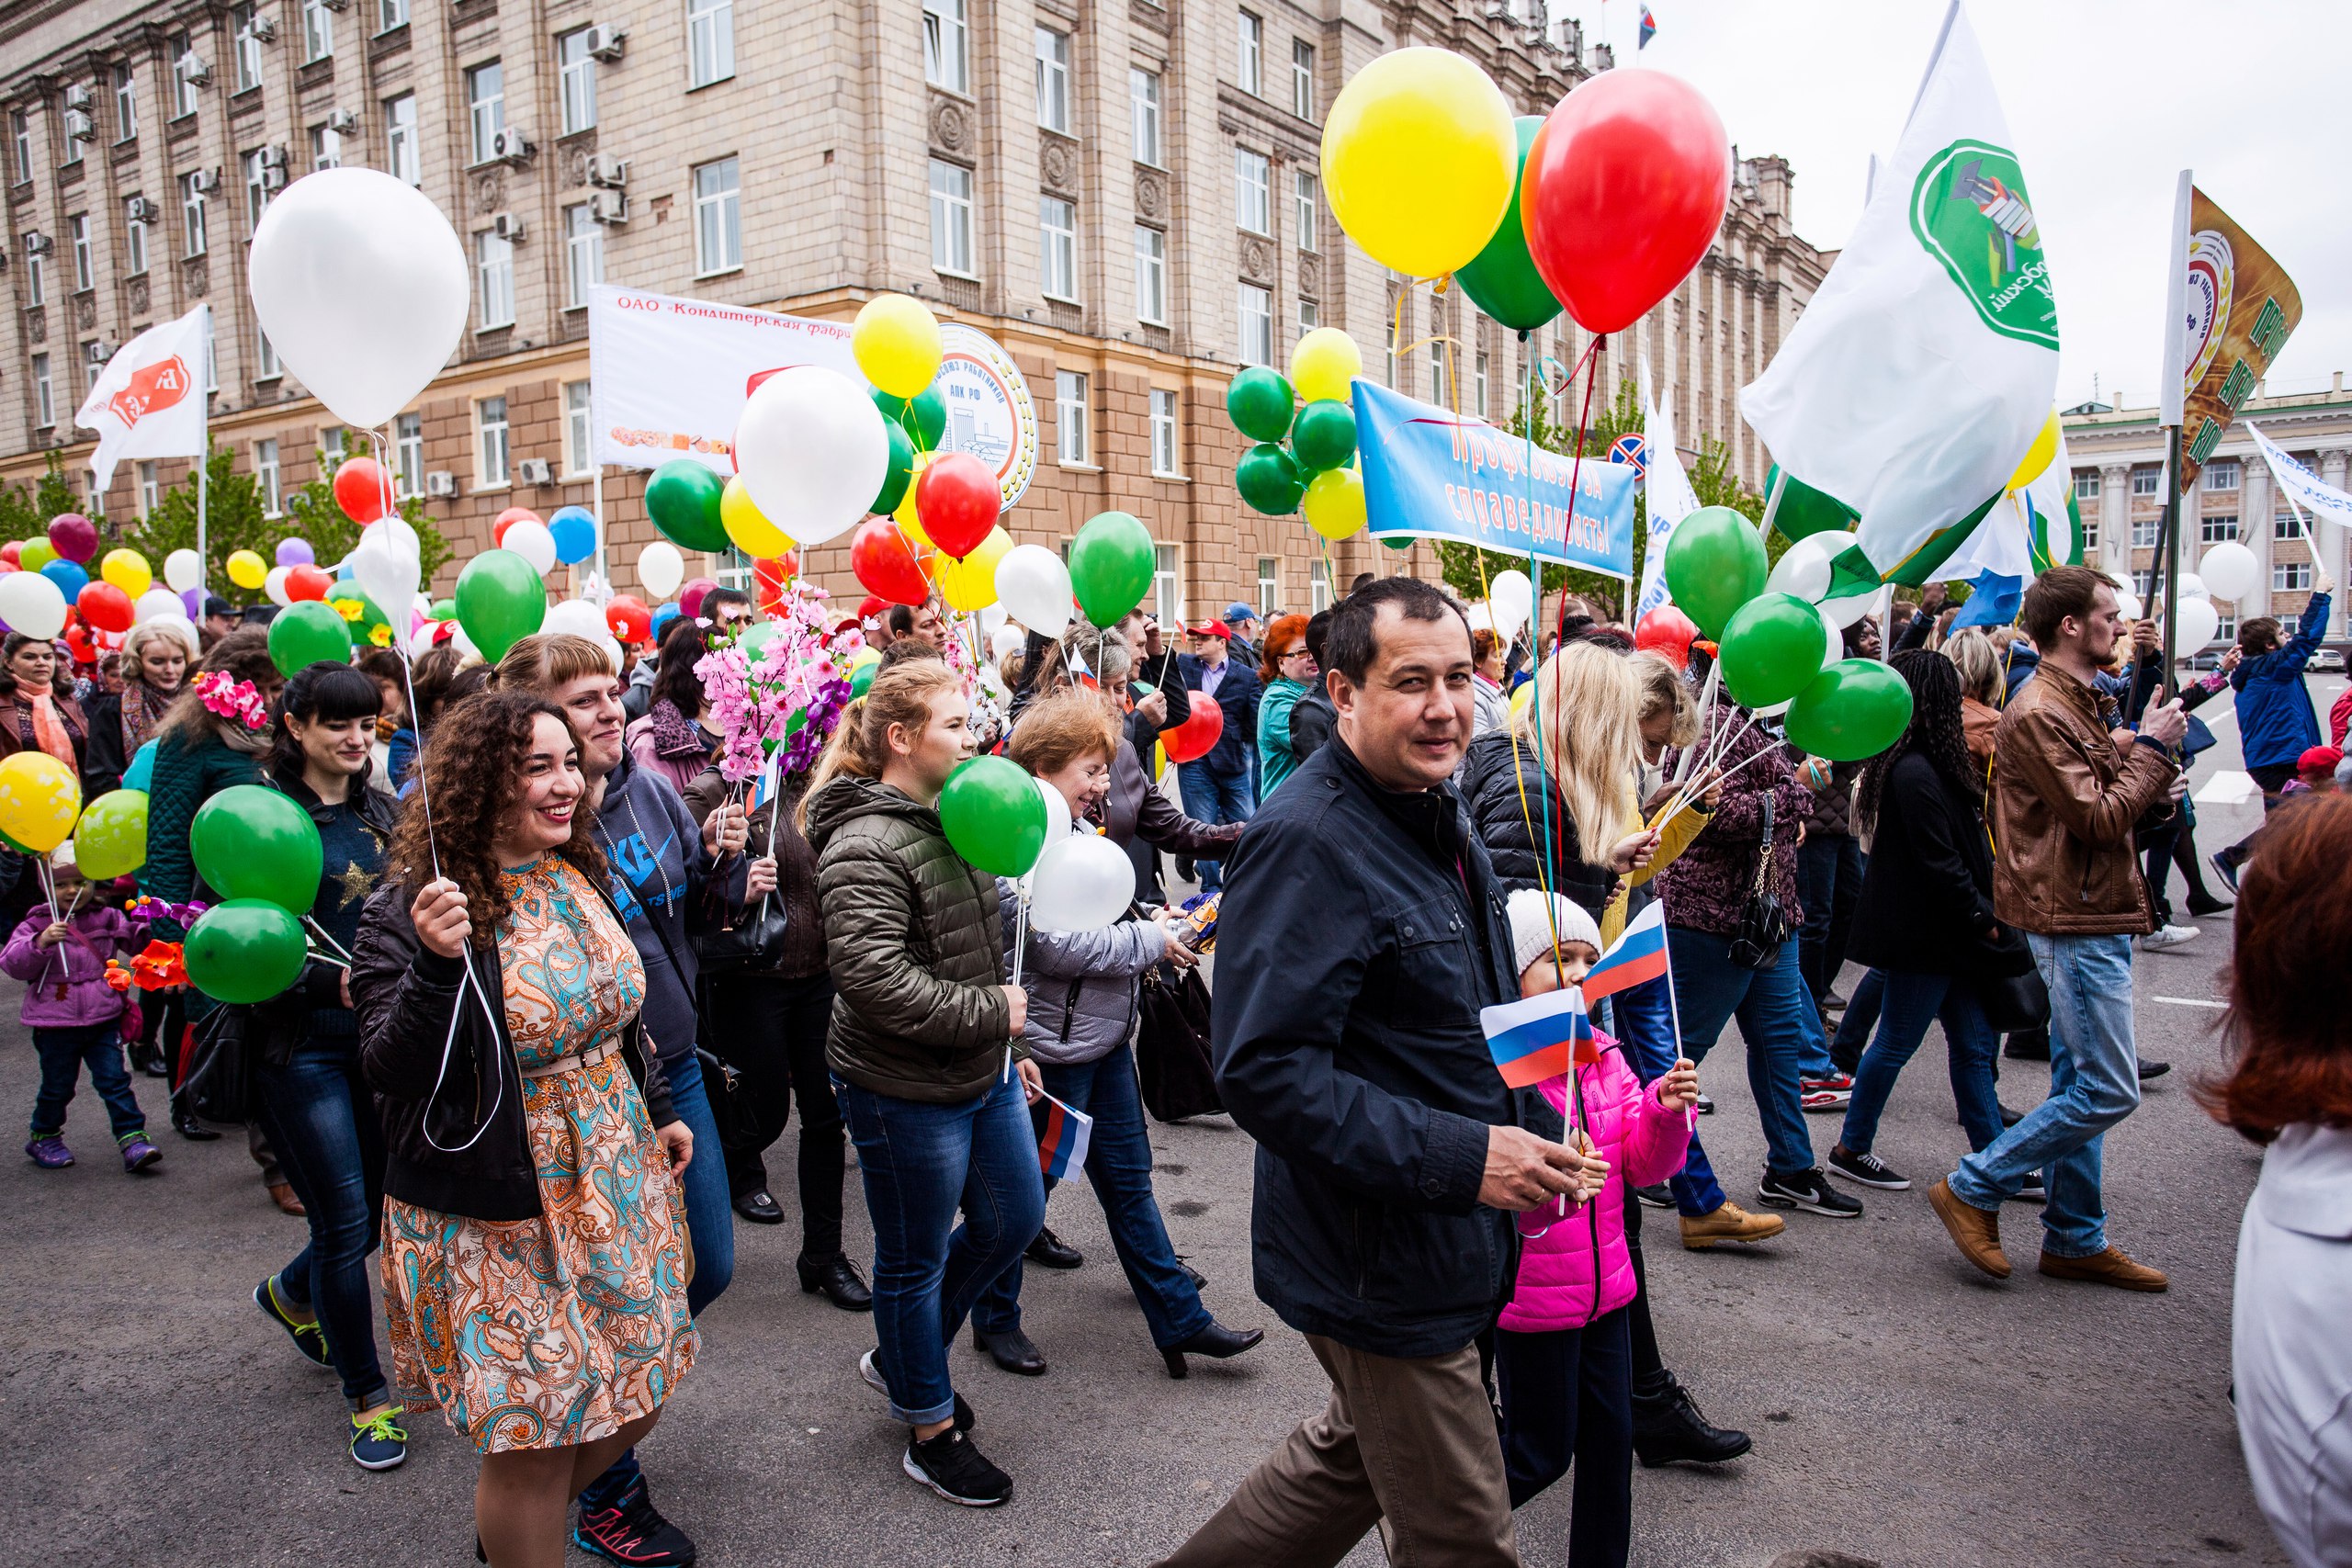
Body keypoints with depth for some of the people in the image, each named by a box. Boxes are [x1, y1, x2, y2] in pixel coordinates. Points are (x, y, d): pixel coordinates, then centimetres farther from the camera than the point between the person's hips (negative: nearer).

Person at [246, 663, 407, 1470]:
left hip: (380, 1037, 6)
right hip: (301, 1045, -6)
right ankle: (367, 1398, 19)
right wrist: (333, 980, -26)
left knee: (386, 1206, 14)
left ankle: (290, 1293, 47)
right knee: (345, 1221, 0)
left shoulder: (381, 812, 8)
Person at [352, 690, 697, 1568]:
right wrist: (437, 963, -37)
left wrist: (658, 1110, 20)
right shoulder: (408, 911, -17)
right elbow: (389, 1073, -23)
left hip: (612, 1182, 7)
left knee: (634, 1400, 18)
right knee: (534, 1444, 3)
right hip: (494, 1218, -7)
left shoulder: (578, 876, 3)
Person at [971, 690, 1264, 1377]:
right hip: (1052, 1047, -9)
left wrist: (1155, 921, 2)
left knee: (1128, 1179, 16)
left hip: (1104, 1037, 9)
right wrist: (1150, 942, -17)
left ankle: (1179, 1320, 25)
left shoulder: (1075, 829, 9)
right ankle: (995, 1318, 29)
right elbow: (1054, 945, -25)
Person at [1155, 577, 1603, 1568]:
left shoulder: (1438, 813, 8)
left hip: (1452, 1251, 9)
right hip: (1382, 1271, -9)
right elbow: (1264, 1071, -28)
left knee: (1359, 1452, 28)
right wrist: (1459, 1158, -30)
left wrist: (1535, 1132, 7)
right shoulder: (1306, 841, -23)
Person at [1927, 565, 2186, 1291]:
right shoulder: (2038, 713, -18)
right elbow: (2099, 818, -20)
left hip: (2092, 918, 10)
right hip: (2076, 921, -10)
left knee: (2079, 1085, 15)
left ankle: (2076, 1238, 24)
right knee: (2109, 1091, -6)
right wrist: (2151, 747, -10)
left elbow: (2110, 793, 16)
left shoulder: (2077, 704, 16)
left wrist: (2142, 748, 1)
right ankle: (1973, 1189, 3)